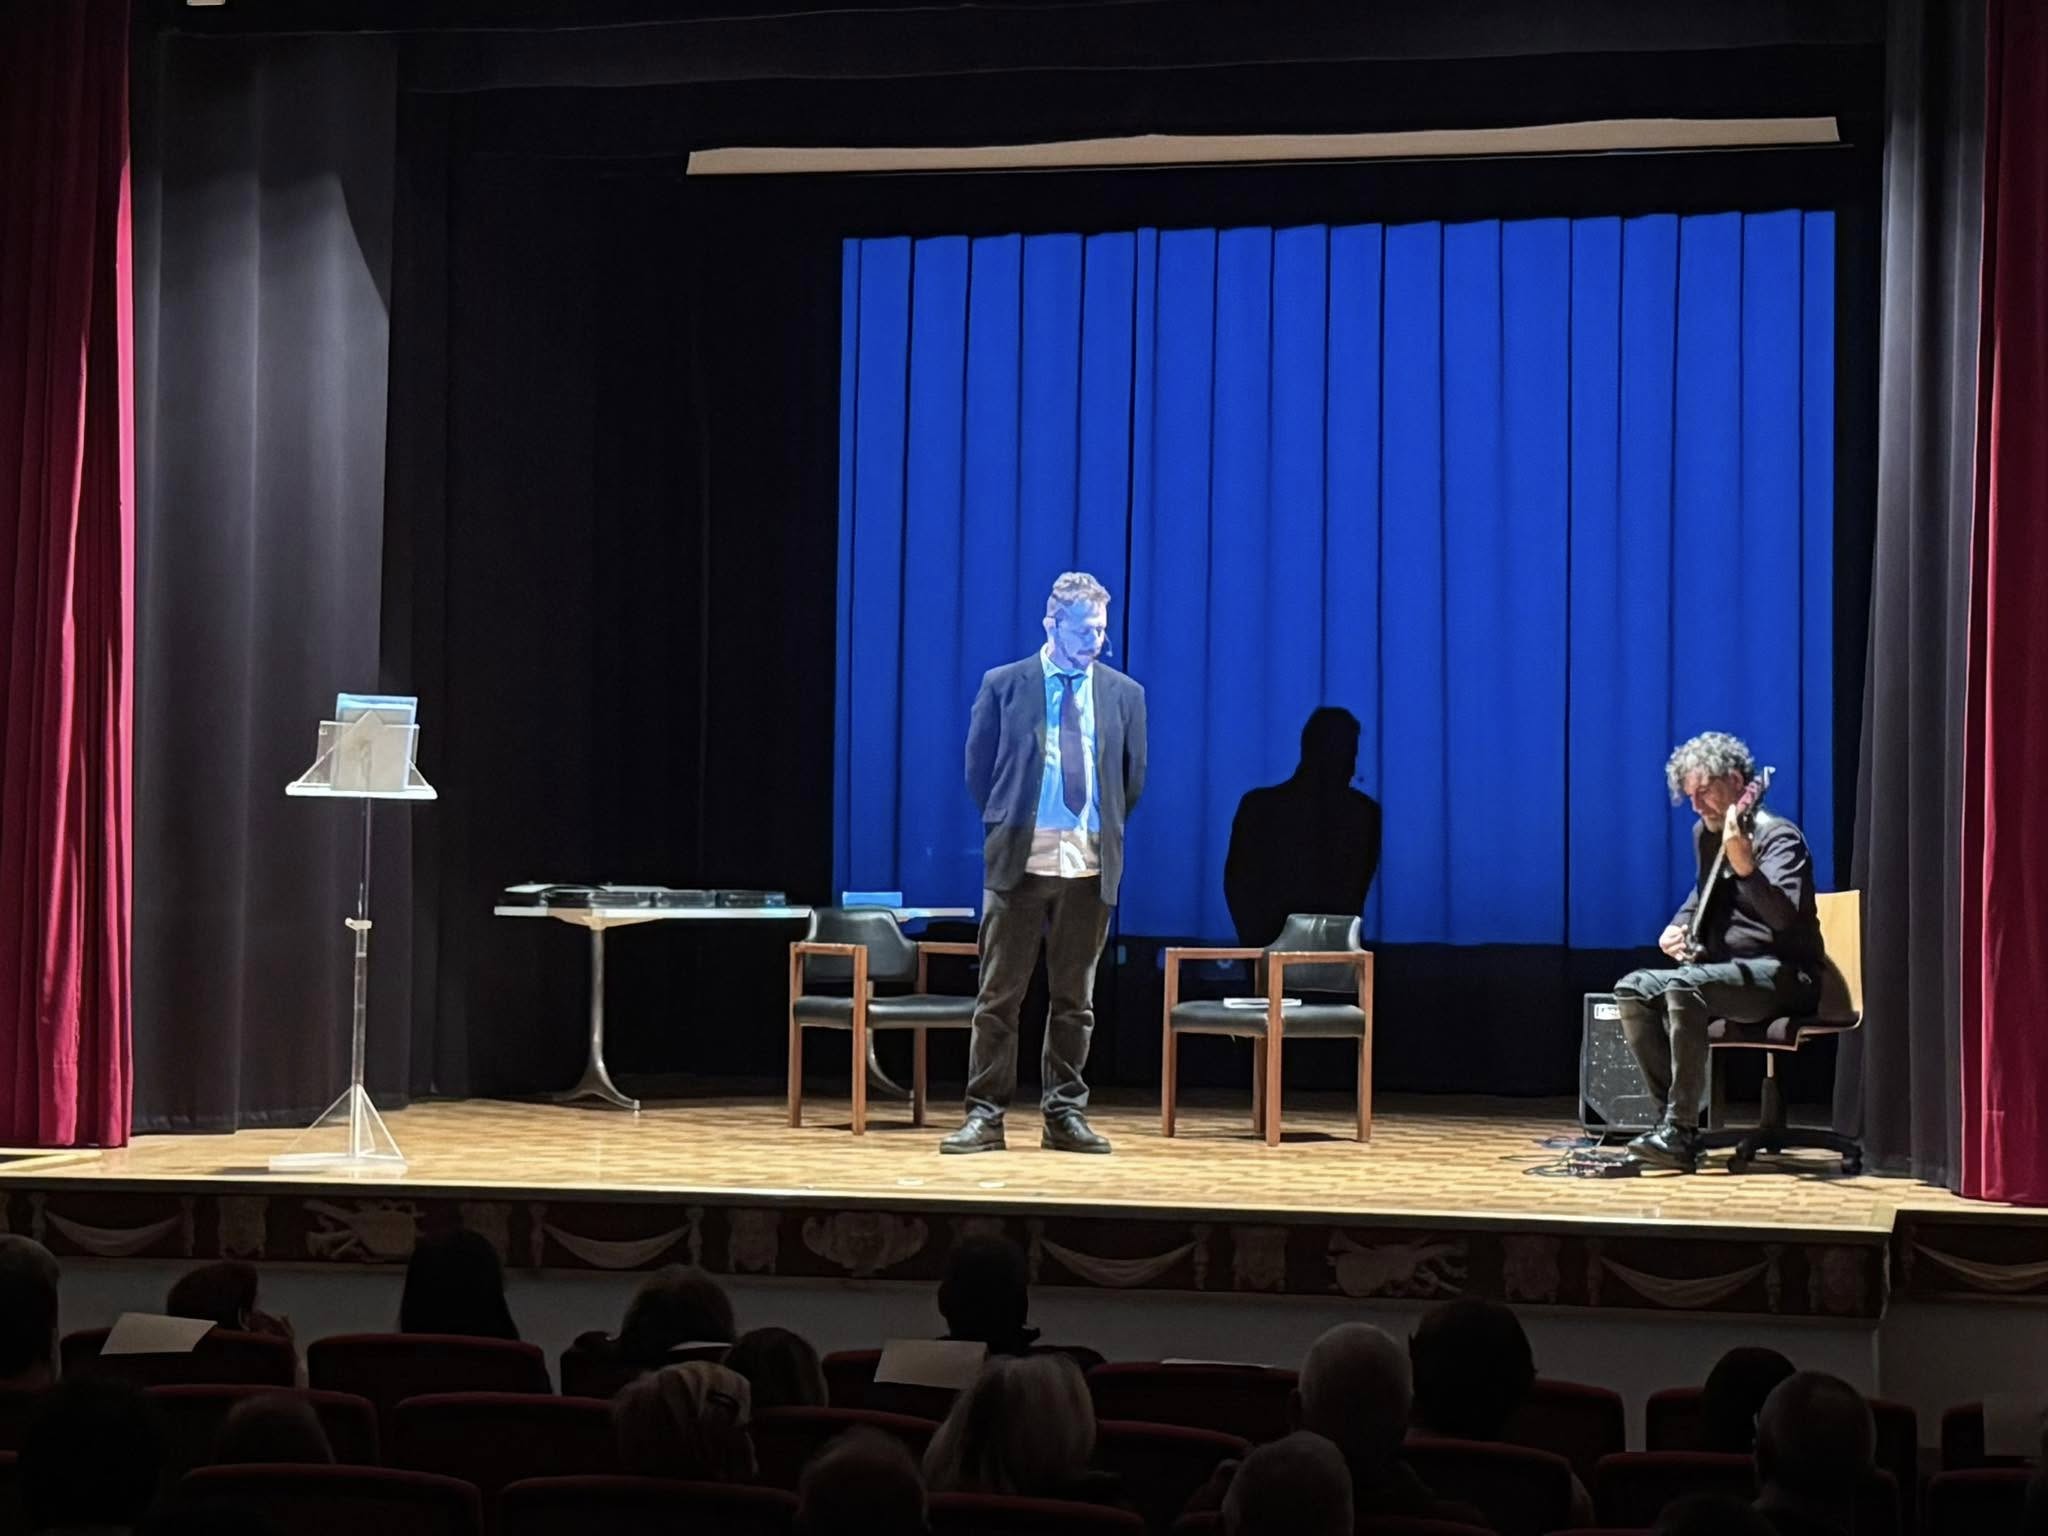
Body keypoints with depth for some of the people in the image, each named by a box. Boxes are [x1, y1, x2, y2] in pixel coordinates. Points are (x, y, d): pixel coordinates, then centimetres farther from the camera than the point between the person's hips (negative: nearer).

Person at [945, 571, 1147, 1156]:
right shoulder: (1004, 686, 2)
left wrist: (1104, 834, 13)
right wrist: (1007, 828, 8)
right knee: (999, 996, -1)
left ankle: (1065, 1116, 14)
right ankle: (985, 1116, 2)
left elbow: (1133, 778, 15)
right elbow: (978, 768, 7)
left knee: (1075, 999, 7)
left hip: (1090, 866, 2)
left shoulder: (1124, 695, 7)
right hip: (1020, 860, -2)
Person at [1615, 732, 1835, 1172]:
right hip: (1726, 969, 9)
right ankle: (1671, 1114, -12)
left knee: (1682, 987, -32)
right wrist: (1678, 927, 13)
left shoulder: (1777, 837, -12)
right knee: (1633, 989, -8)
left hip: (1784, 975, -9)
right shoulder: (1705, 835, 14)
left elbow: (1785, 916, -28)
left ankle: (1681, 1133, -34)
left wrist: (1744, 866, -43)